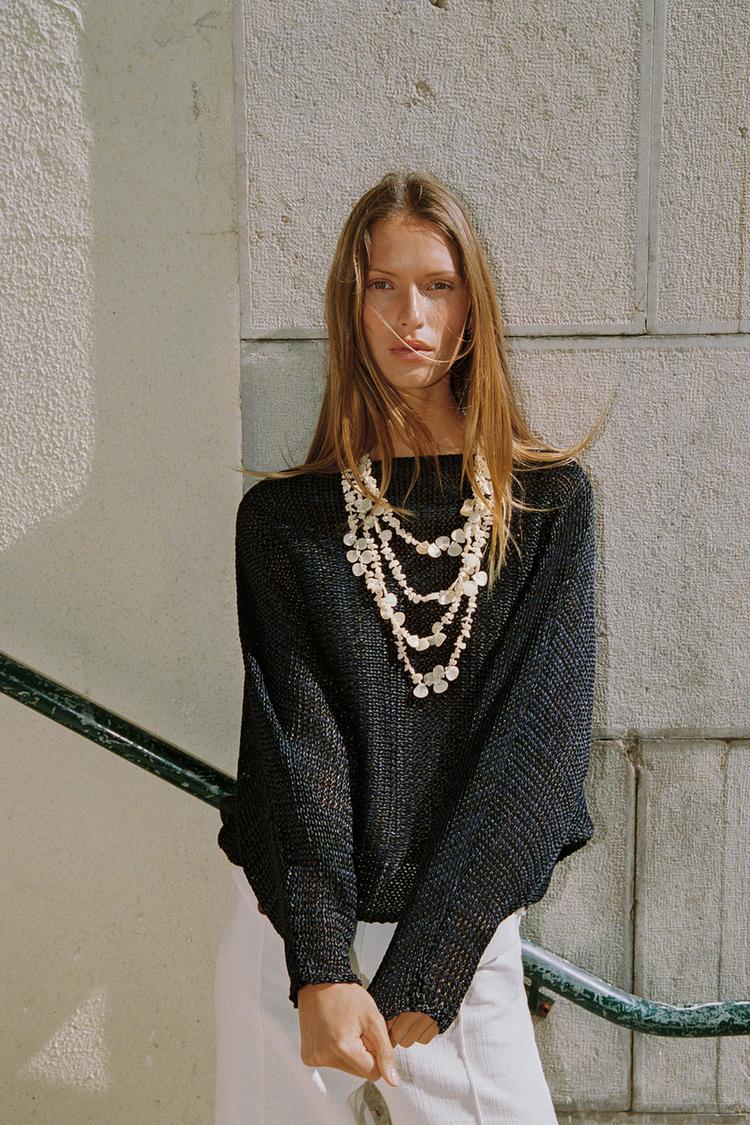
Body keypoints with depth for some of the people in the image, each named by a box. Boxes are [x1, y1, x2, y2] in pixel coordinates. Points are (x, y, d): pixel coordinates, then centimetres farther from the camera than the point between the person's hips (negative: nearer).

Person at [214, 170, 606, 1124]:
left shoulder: (549, 504, 0)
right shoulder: (283, 518, 1)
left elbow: (542, 732, -8)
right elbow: (295, 735, -9)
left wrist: (418, 979, -15)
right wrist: (322, 968, -22)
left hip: (464, 940, 0)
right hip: (297, 938, 0)